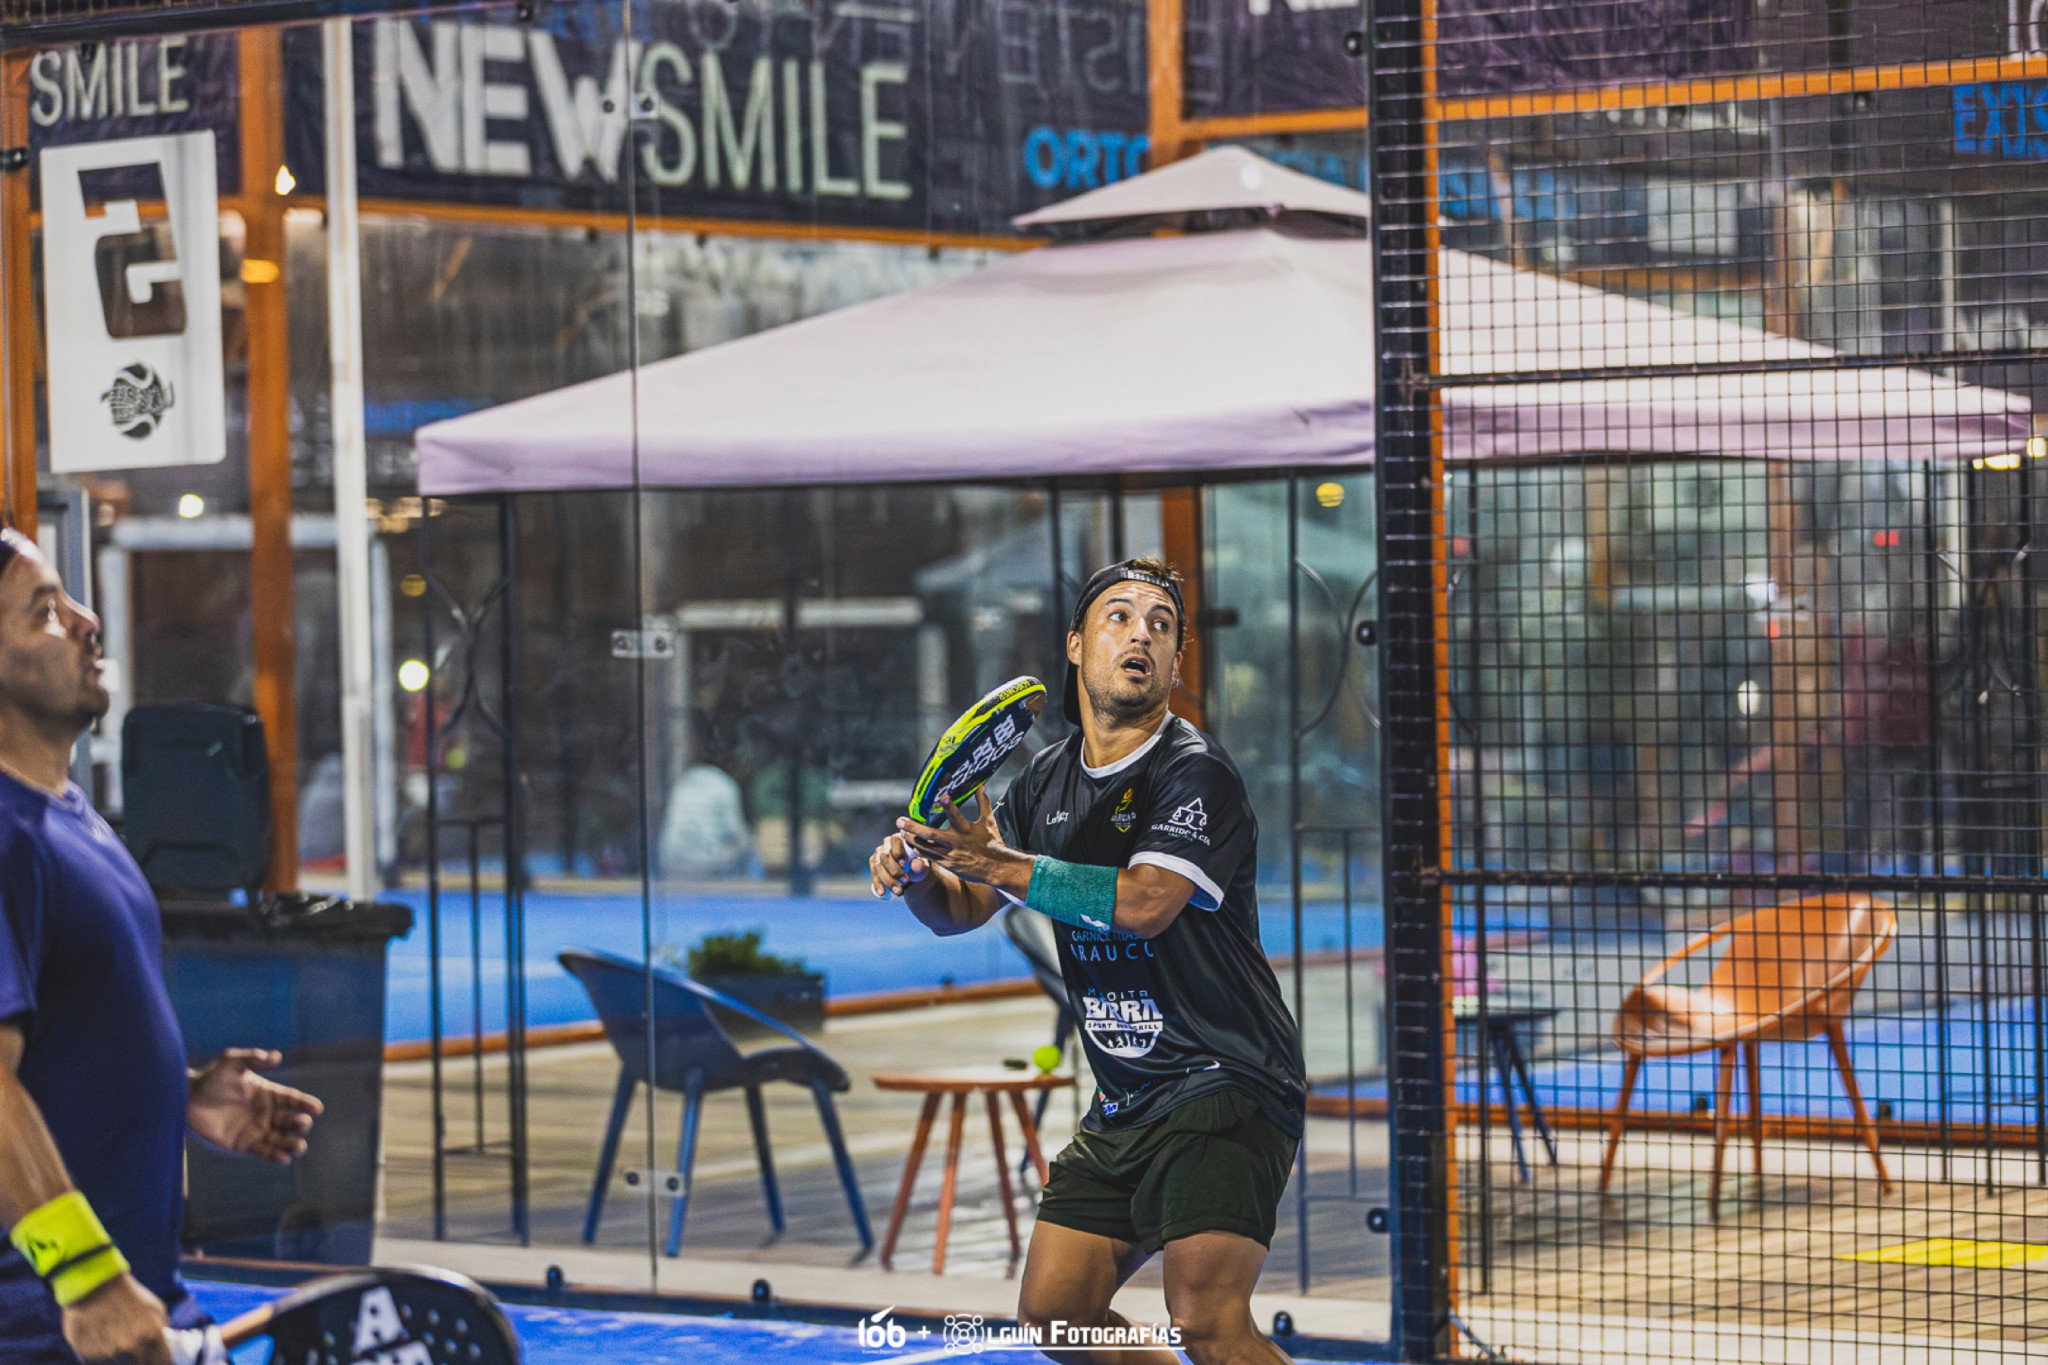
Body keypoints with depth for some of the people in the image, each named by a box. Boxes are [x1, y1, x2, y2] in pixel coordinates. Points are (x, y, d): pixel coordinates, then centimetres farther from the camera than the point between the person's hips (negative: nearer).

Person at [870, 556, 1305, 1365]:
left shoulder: (1196, 774, -12)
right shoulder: (1048, 780, 11)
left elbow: (1142, 904, -27)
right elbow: (961, 910, 13)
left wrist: (1000, 864, -25)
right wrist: (917, 873, -10)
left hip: (1223, 1089, -8)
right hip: (1122, 1108, 8)